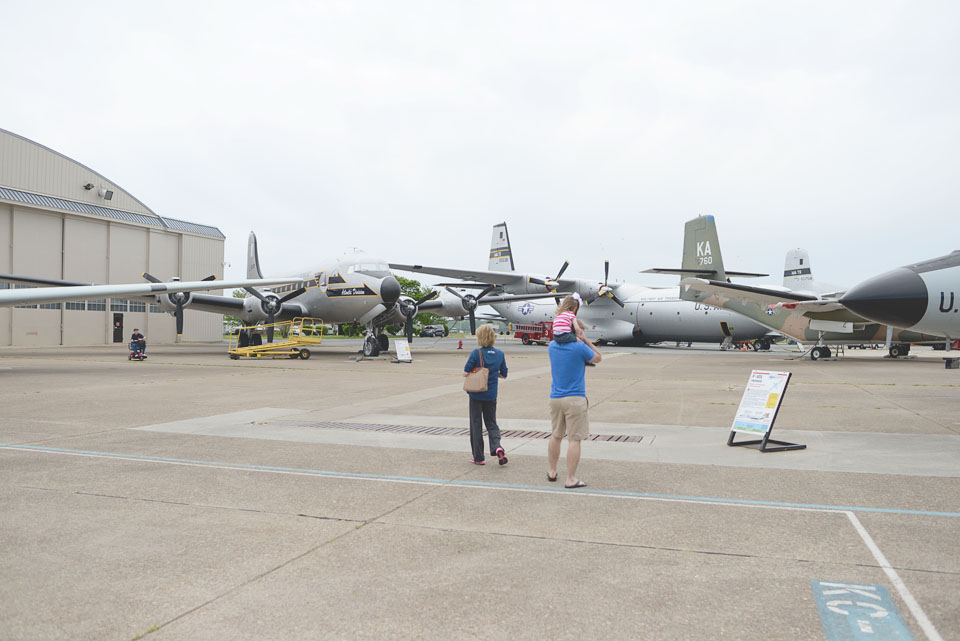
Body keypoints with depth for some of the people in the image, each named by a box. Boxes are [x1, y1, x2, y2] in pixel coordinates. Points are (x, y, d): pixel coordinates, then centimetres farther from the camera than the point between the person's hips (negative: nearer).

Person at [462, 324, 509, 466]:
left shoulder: (476, 353, -15)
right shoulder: (500, 354, -1)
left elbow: (465, 373, -13)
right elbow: (503, 374, 8)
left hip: (476, 395, -3)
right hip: (491, 395, 3)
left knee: (476, 425, 8)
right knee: (492, 423, 15)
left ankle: (478, 457, 13)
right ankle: (497, 447, -11)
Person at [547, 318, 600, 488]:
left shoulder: (552, 346, 4)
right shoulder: (580, 348, -12)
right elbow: (598, 358, 5)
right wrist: (586, 340, 0)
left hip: (555, 398, 6)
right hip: (575, 399, -6)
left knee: (556, 435, 19)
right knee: (574, 439, 0)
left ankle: (551, 472, 30)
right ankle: (571, 479, 2)